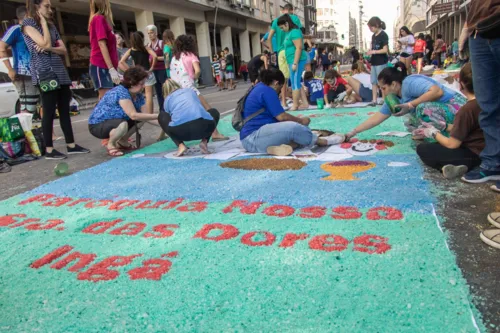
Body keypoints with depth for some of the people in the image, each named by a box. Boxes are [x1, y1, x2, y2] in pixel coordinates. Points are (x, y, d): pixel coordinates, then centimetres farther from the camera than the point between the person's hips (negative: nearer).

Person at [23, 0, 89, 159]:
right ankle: (49, 150, -1)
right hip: (44, 72, -7)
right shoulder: (28, 24, -1)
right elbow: (45, 43, -16)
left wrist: (49, 49, -10)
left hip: (59, 70, 7)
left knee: (64, 110, 6)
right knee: (49, 111, -7)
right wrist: (43, 21, -3)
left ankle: (71, 145, 10)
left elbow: (64, 50, 11)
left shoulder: (51, 26, 20)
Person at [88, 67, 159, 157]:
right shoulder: (121, 92, -28)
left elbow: (145, 114, -7)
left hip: (115, 122, 8)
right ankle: (110, 145, -6)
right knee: (123, 125, -36)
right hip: (97, 125, -8)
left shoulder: (138, 95, -4)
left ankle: (122, 141, 11)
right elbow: (133, 115, -36)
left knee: (141, 118, -5)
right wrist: (157, 116, -35)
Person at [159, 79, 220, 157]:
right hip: (203, 126, 1)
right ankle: (204, 142, 14)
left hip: (181, 131, -1)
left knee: (162, 116, 33)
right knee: (214, 112, 37)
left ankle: (180, 145, 13)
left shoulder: (167, 99, 28)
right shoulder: (190, 90, 32)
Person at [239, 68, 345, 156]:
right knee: (293, 127, -24)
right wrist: (301, 121, 2)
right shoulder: (267, 91, -12)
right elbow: (281, 117, -14)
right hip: (253, 137, -11)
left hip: (252, 138, 11)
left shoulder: (260, 88, 19)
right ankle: (323, 141, -2)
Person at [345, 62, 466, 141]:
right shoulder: (394, 99, 6)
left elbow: (438, 91, -34)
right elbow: (378, 117, 10)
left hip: (455, 107, -9)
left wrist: (411, 104, -30)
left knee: (423, 108, -33)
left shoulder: (410, 83, -22)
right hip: (441, 109, 9)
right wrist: (353, 133, 8)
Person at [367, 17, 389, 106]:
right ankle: (374, 100, 11)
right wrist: (370, 52, -1)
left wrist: (373, 52, -16)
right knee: (374, 81, 7)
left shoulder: (383, 35, -11)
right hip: (374, 62, 8)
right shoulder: (373, 36, 12)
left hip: (381, 62, -8)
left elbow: (385, 50, -17)